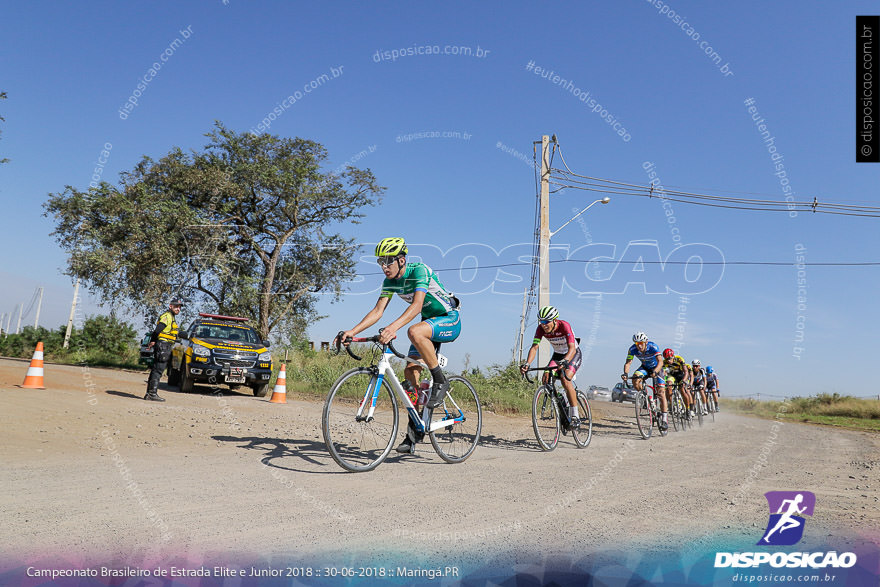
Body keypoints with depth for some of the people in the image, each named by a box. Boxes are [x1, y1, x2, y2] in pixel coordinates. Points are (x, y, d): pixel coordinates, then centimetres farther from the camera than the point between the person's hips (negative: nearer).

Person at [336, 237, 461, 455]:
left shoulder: (419, 270, -24)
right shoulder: (390, 281, -2)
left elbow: (417, 305, -38)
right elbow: (377, 311, -4)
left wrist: (393, 327, -53)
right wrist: (351, 332, -17)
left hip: (450, 319, -8)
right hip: (430, 323, 8)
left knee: (414, 332, -37)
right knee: (410, 371, -4)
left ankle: (440, 381, -18)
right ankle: (414, 431, 6)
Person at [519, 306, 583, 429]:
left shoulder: (564, 326, -32)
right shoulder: (541, 329, -19)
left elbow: (572, 348, -42)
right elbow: (534, 347, -25)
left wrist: (565, 361, -62)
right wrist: (527, 364, -42)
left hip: (574, 354, -5)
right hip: (558, 354, 5)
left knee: (565, 379, -29)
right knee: (546, 377, -19)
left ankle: (575, 416, -19)